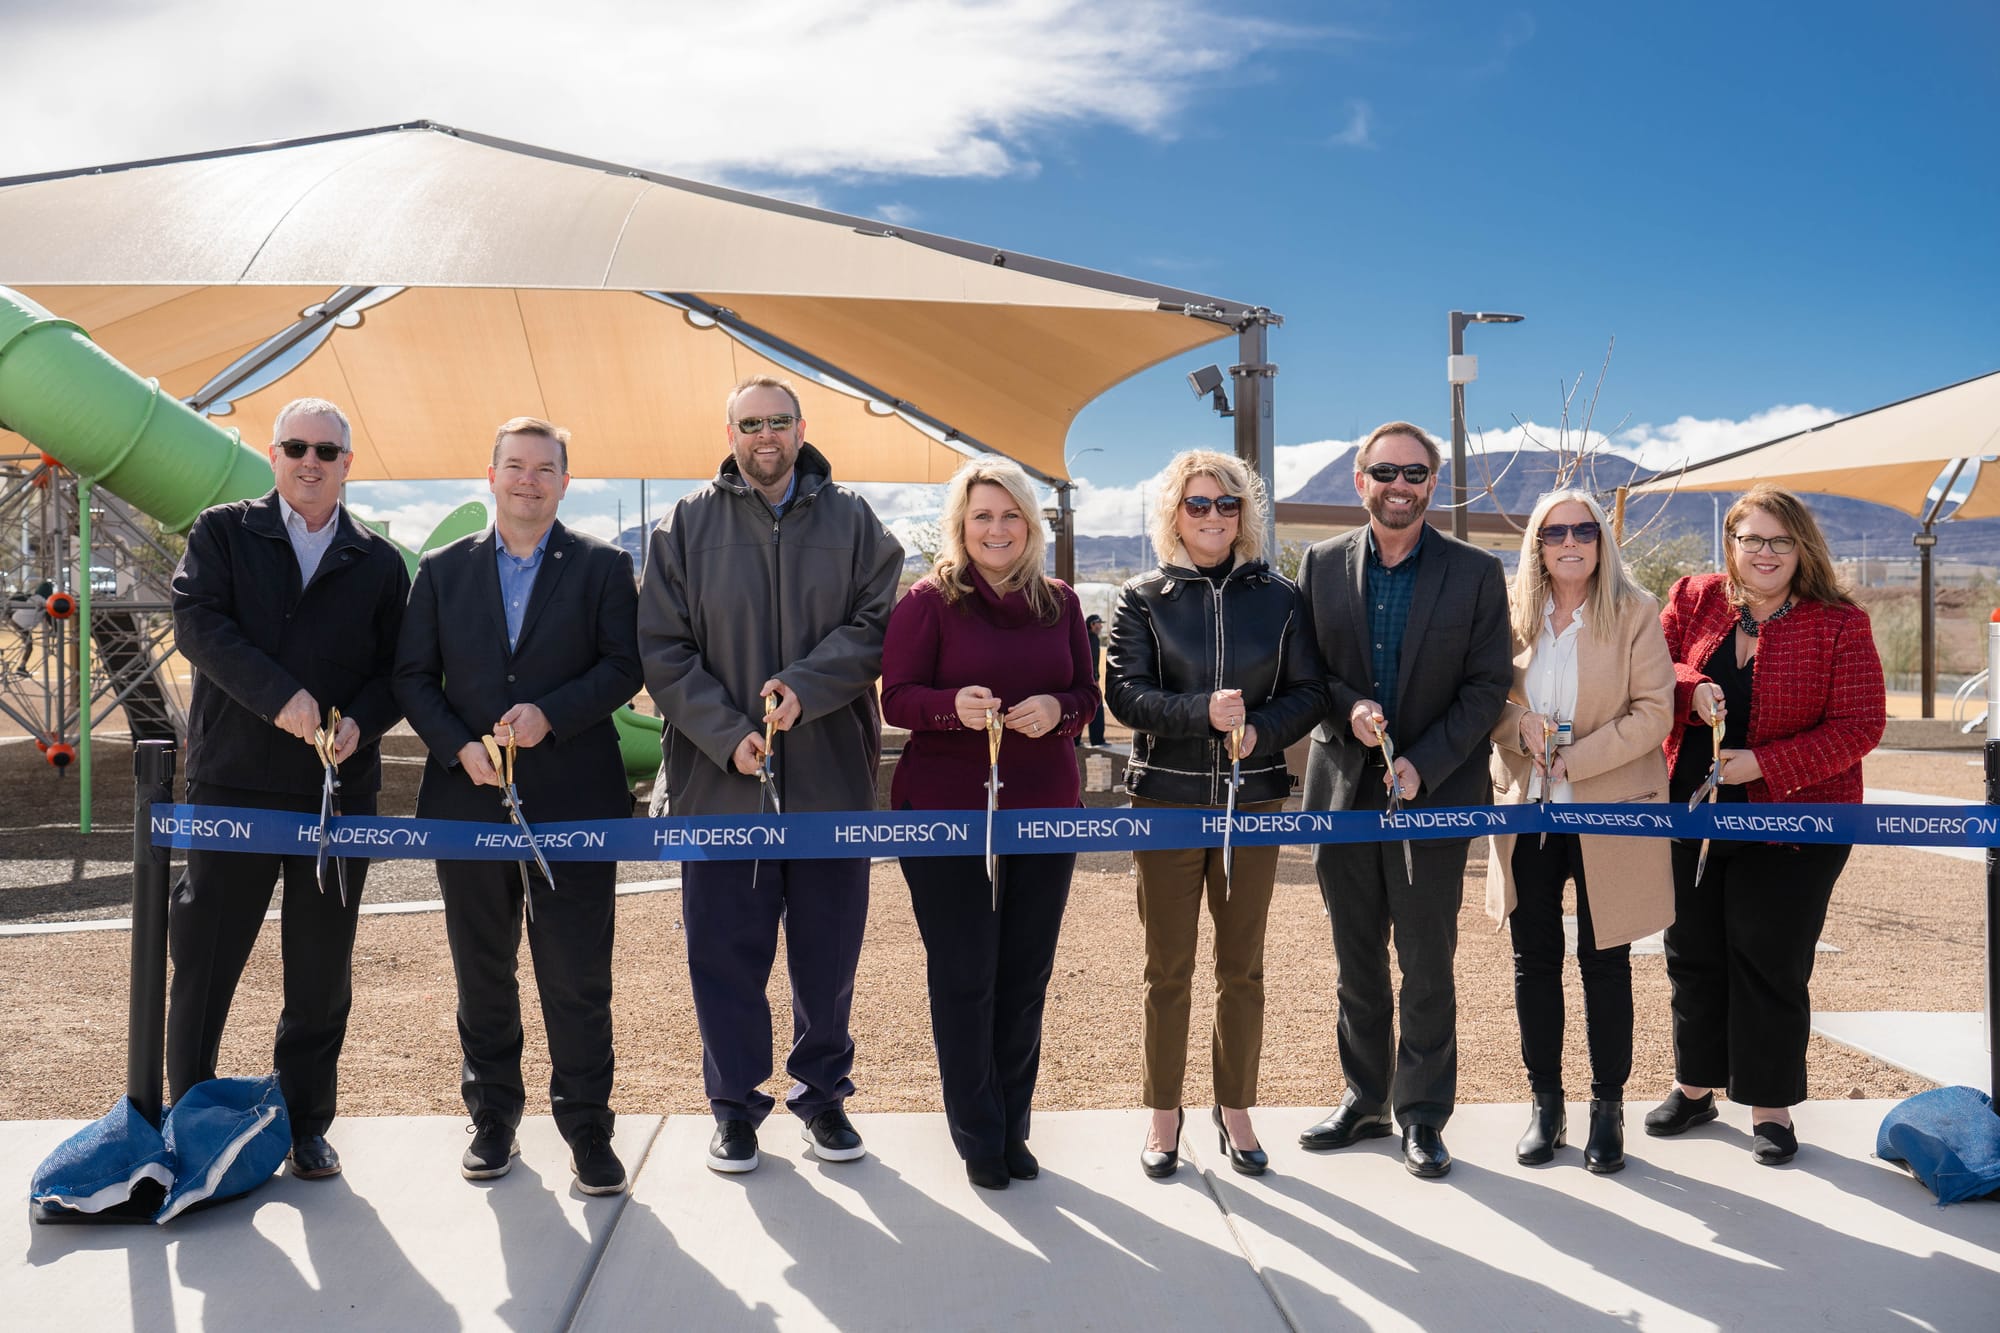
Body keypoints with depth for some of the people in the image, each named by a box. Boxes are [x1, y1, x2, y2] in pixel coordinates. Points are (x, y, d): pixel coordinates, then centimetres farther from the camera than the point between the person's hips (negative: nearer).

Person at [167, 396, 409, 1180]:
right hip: (232, 783, -1)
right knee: (204, 959, 5)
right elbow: (197, 622, -9)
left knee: (322, 972, 8)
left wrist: (361, 722, -14)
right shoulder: (223, 533, 6)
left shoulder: (379, 563, 9)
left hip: (340, 789, 1)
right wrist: (278, 695, -21)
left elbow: (399, 667, 6)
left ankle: (306, 1123, 21)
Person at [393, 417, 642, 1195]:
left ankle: (587, 1127, 11)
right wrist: (458, 747, -8)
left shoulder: (602, 567, 5)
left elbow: (624, 665, -3)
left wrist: (550, 714, -17)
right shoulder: (442, 570, 11)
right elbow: (412, 677, 7)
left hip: (573, 801, -2)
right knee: (482, 971, 11)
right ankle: (493, 1118, 25)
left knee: (578, 972, 0)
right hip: (470, 797, 3)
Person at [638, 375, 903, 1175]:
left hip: (830, 775, 1)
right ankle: (735, 1103, 22)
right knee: (726, 950, 6)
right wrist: (727, 734, -12)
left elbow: (877, 624, -3)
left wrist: (804, 687, -18)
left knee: (828, 946, 10)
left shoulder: (852, 522, 6)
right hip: (720, 777, 0)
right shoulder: (686, 526, 4)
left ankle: (822, 1092, 27)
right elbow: (664, 652, 0)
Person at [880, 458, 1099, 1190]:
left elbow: (1087, 692, 10)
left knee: (1026, 974, 10)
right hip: (945, 812, -4)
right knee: (963, 977, 2)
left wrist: (1056, 709, -12)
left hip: (1044, 810, 4)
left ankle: (1013, 1128, 26)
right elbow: (896, 697, -7)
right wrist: (954, 706, -26)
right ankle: (978, 1136, 18)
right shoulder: (928, 600, -4)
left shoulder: (1059, 601, 8)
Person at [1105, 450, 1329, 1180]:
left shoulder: (1278, 596, 5)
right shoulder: (1143, 598, 1)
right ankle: (1164, 1114, 20)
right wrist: (1201, 711, -24)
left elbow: (1310, 690, 3)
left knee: (1243, 967, 10)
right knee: (1168, 968, 6)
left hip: (1253, 798, 1)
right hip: (1166, 797, -1)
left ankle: (1235, 1110, 24)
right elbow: (1125, 692, -9)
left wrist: (1263, 730, -16)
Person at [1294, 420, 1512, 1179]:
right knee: (1357, 962, 13)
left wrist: (1424, 764, -14)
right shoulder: (1322, 564, 4)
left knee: (1427, 966, 4)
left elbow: (1489, 686, -4)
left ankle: (1423, 1115, 18)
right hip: (1343, 789, 2)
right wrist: (1347, 707, -15)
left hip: (1434, 794, -2)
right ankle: (1365, 1101, 27)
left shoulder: (1475, 574, -1)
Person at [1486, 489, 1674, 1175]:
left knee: (1605, 964, 5)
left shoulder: (1635, 612, -3)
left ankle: (1608, 1111, 19)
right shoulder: (1513, 613, 5)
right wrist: (1519, 725, -12)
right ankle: (1545, 1106, 22)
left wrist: (1574, 759, -16)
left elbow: (1653, 711, -8)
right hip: (1527, 810, 3)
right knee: (1534, 960, 9)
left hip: (1607, 813, -3)